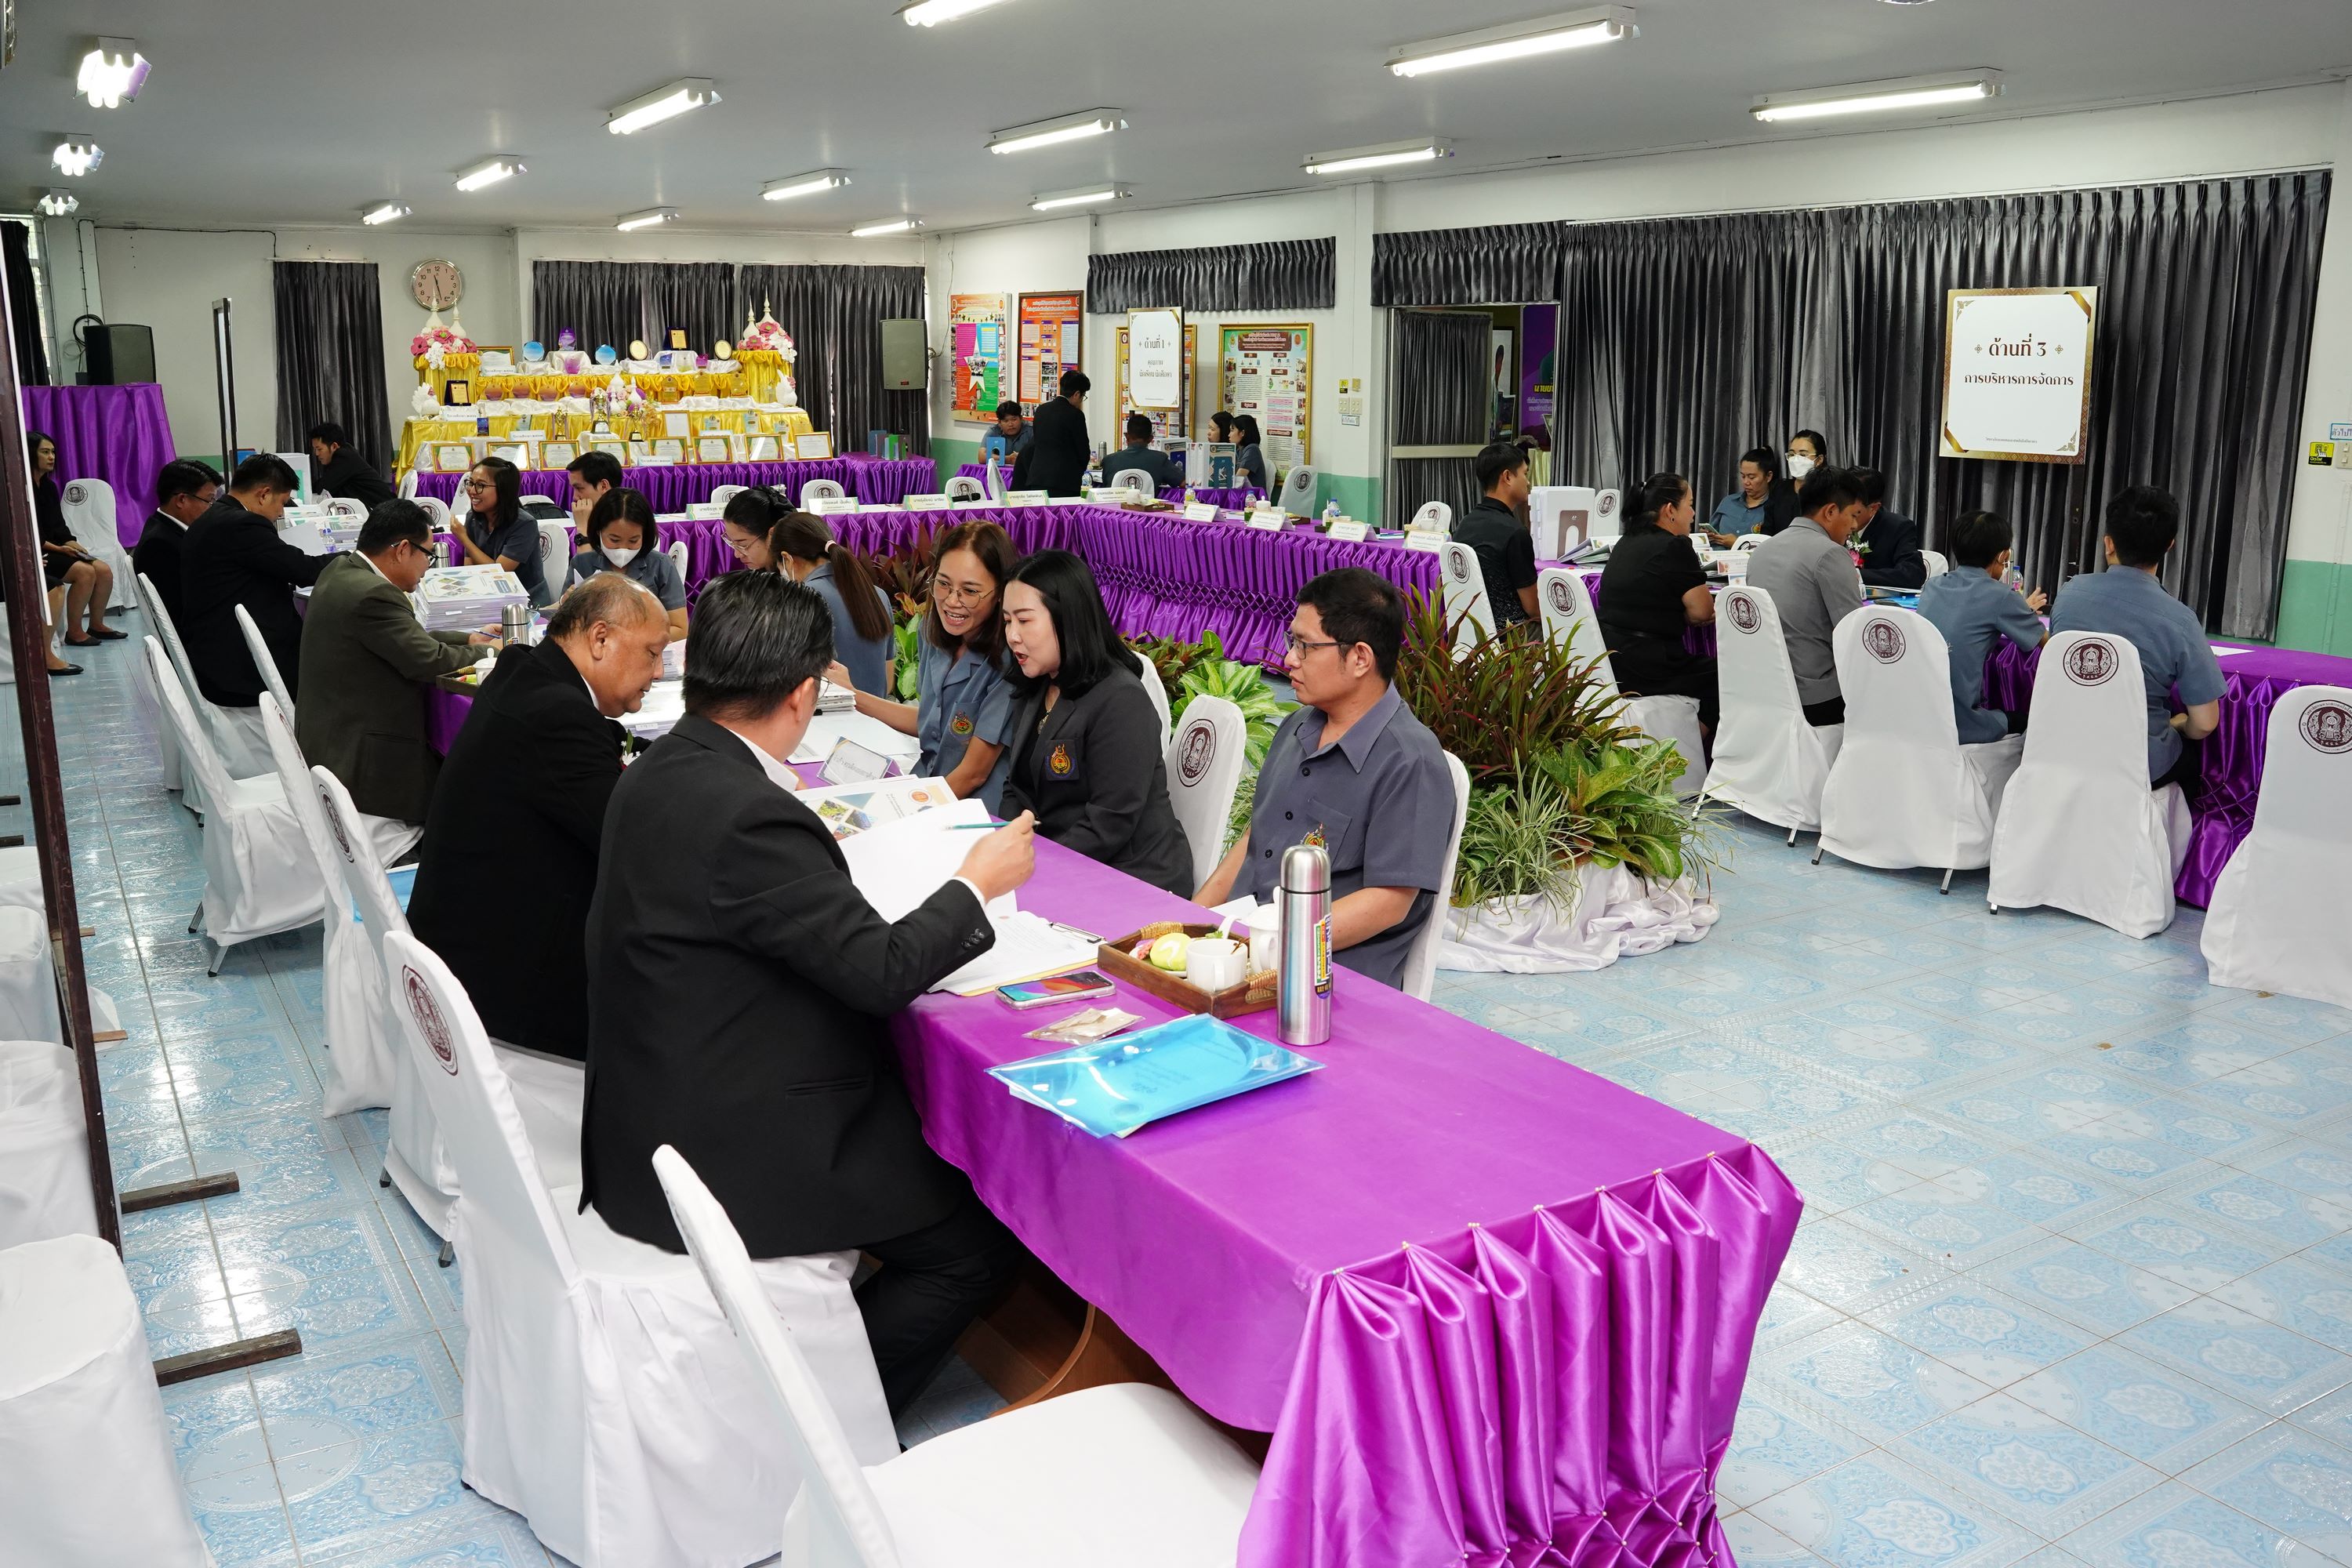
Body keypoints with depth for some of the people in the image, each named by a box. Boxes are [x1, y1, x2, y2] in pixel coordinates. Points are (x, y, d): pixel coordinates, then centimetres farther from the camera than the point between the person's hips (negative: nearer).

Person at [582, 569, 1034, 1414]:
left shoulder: (655, 773, 1)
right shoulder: (747, 814, -28)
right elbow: (881, 968, -23)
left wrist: (814, 846, 27)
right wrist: (979, 883, -8)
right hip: (717, 1163, -10)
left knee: (928, 1154, 22)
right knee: (975, 1243, 0)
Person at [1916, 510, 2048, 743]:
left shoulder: (1932, 587, 8)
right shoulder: (2000, 596, -9)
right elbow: (2048, 644, 6)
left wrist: (2021, 611, 38)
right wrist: (2024, 612, 25)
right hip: (1958, 728, -6)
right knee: (2025, 715, 21)